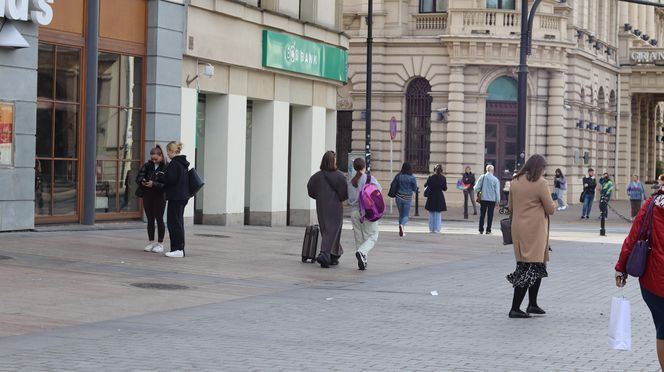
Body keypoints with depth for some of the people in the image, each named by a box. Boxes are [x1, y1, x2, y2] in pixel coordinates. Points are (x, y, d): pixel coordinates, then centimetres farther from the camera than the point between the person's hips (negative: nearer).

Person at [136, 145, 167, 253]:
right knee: (150, 219, 11)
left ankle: (160, 244, 9)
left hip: (160, 196, -5)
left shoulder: (166, 167, -8)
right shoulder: (147, 165, 7)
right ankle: (151, 242, 19)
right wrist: (142, 181, -16)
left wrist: (154, 184, -26)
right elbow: (138, 177, 6)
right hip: (147, 196, 5)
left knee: (159, 219, 2)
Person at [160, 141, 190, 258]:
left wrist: (159, 178, -3)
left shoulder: (174, 163, -15)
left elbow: (171, 179, -20)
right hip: (183, 196, 10)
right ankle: (180, 249, 18)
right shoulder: (184, 163, 14)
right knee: (178, 222, 15)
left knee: (174, 223, -6)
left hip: (175, 197, -10)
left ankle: (178, 249, -8)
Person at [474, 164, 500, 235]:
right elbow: (497, 191, -4)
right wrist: (498, 200, 3)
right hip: (492, 199, -1)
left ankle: (481, 230, 11)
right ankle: (488, 230, 6)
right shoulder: (495, 179, -8)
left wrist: (479, 191, 16)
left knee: (482, 215, 11)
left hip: (483, 199, 1)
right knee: (490, 215, 6)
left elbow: (476, 188, -6)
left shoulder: (482, 177, -5)